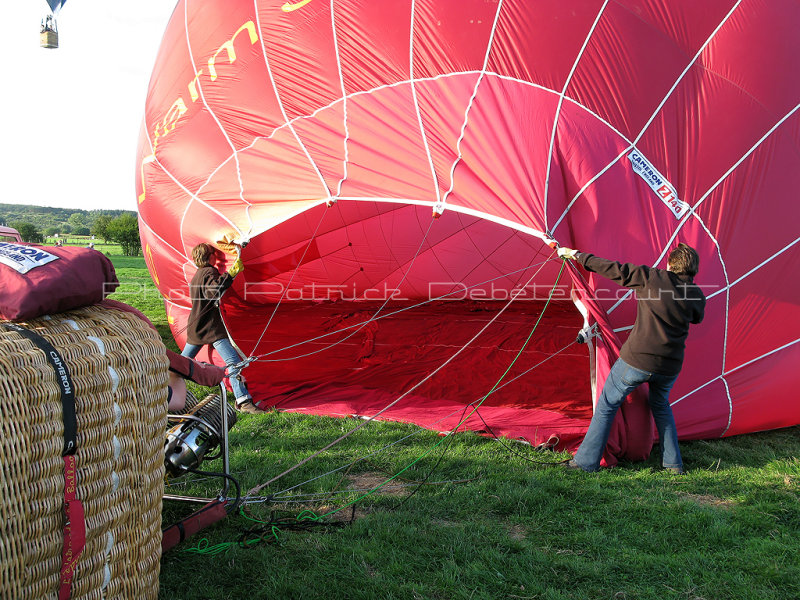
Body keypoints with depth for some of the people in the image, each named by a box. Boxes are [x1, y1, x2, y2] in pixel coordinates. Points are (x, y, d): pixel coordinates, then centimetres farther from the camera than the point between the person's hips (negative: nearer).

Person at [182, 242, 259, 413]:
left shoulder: (196, 276, 19)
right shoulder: (209, 272, -11)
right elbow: (215, 289, -30)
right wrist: (231, 273, -31)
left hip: (196, 328, 10)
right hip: (211, 328, -10)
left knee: (183, 360, 22)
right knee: (233, 360, -16)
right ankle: (243, 400, -24)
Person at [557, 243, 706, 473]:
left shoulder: (652, 277, -7)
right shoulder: (697, 297, 4)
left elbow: (614, 270, -5)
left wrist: (578, 256, 5)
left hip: (637, 359, -4)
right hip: (671, 366, 4)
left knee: (607, 404, 9)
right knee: (660, 404, 30)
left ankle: (586, 461, 10)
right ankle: (673, 463, 28)